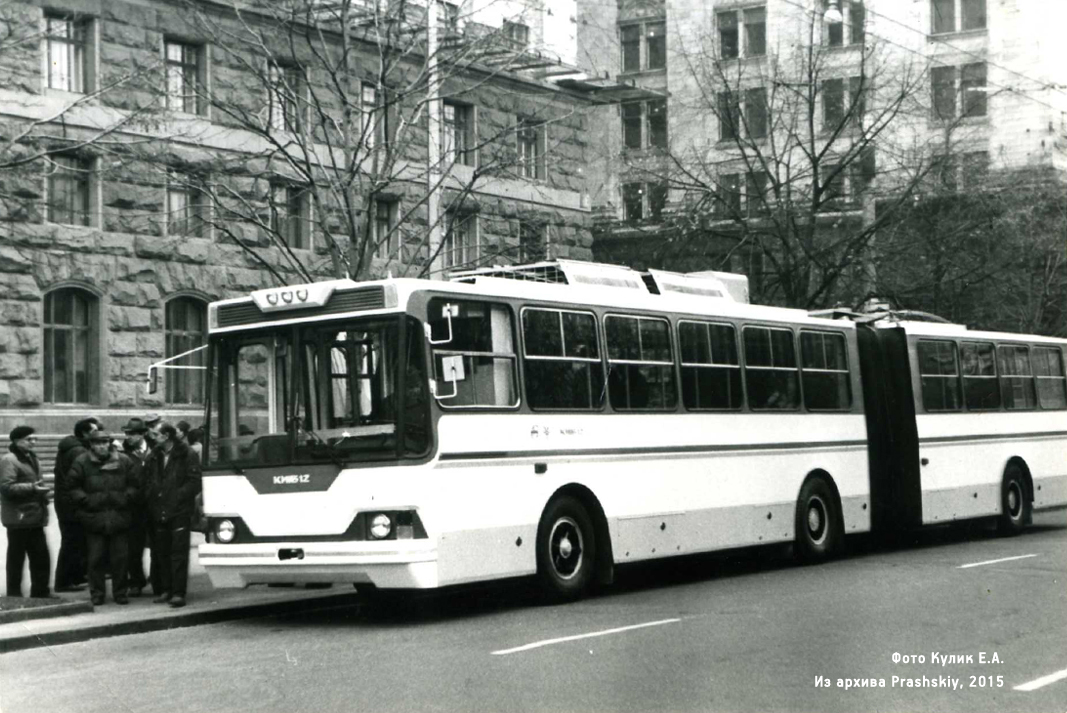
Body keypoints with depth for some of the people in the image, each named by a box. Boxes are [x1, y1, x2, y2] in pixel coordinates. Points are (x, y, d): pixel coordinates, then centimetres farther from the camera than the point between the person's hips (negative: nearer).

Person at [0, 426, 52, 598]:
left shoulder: (31, 458, 18)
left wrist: (41, 491, 16)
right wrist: (32, 488, -27)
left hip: (34, 518, 9)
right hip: (19, 518, -9)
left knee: (41, 557, 10)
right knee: (16, 558, -1)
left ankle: (40, 594, 18)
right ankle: (14, 595, 5)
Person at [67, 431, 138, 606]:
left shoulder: (123, 462, 7)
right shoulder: (82, 463, 1)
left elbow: (134, 485, 10)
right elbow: (73, 488, 2)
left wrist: (126, 498, -5)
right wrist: (87, 500, -9)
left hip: (119, 518, 1)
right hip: (94, 518, -1)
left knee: (120, 557, 4)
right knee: (96, 558, 2)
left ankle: (120, 592, 15)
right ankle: (96, 593, 12)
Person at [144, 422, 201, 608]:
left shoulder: (186, 455, -3)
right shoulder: (154, 457, 14)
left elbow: (195, 482, -7)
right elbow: (148, 482, 21)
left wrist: (177, 496, -14)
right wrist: (152, 496, 3)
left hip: (179, 512, -6)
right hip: (159, 513, 6)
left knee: (179, 552, -8)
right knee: (162, 552, 8)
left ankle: (178, 593, -8)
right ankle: (166, 590, 16)